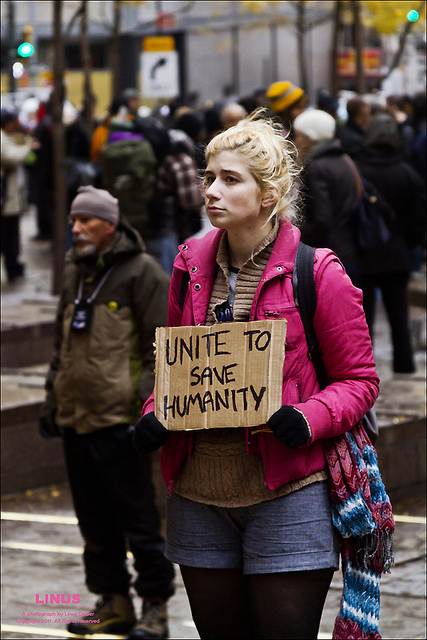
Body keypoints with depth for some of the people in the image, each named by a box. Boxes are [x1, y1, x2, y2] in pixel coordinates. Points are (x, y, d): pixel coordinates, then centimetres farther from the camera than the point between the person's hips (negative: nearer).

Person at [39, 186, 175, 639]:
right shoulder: (75, 272, 17)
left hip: (118, 419, -7)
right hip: (76, 416, 7)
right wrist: (53, 400, 22)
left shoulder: (140, 272, -6)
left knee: (136, 517, -3)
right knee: (95, 520, 11)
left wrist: (150, 406, -14)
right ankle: (113, 603, 20)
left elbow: (161, 346, -8)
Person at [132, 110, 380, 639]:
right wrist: (155, 415, 0)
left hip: (286, 493, -5)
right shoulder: (192, 264, 9)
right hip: (199, 491, 5)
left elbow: (359, 379, -2)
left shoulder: (316, 272, -6)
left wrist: (308, 419, -20)